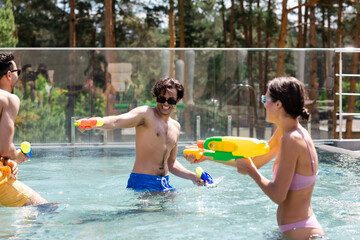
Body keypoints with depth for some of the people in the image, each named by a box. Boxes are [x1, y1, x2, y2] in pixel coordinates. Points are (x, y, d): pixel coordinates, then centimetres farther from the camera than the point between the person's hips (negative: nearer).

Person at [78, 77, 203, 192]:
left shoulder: (176, 127, 16)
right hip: (142, 183, -6)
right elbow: (116, 121, -25)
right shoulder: (146, 113, -6)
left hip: (164, 184, 7)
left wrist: (192, 176, 13)